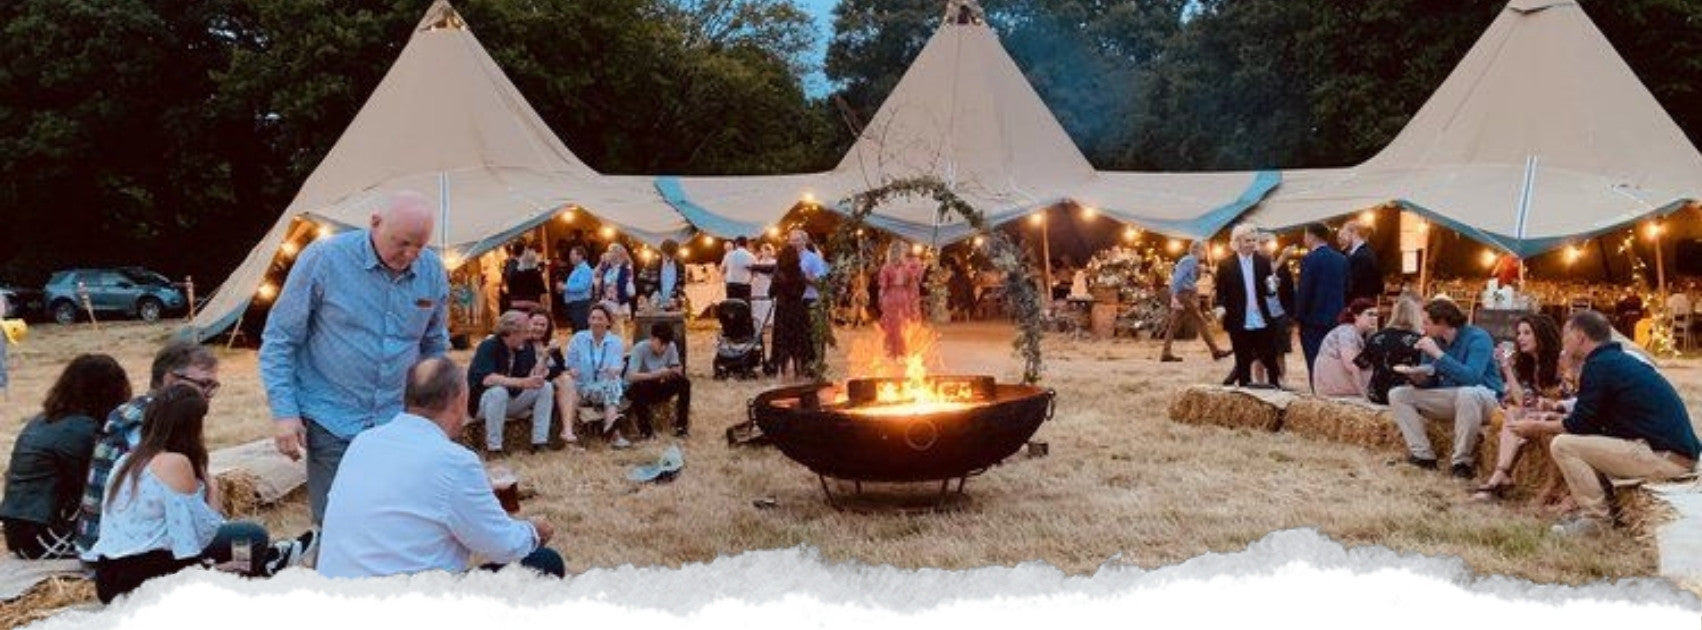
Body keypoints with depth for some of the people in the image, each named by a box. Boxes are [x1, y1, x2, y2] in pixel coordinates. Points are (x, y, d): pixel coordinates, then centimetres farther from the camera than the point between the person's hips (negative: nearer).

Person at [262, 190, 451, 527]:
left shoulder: (432, 272, 1)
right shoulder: (324, 258, -10)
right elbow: (280, 339, -4)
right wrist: (284, 413, -9)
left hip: (398, 421, 3)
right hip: (331, 421, -3)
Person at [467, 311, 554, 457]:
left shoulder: (526, 348, -1)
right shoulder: (488, 347, -20)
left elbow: (531, 377, 0)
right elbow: (487, 379, -34)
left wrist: (537, 375, -25)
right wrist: (521, 382, -42)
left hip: (511, 402, 6)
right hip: (482, 402, -6)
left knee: (546, 387, -11)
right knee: (499, 391, -37)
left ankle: (540, 442, -13)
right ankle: (493, 448, -29)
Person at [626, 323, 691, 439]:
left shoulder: (671, 348, -11)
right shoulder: (640, 349, -23)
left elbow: (677, 371, -8)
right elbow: (631, 376, -33)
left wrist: (675, 372, -32)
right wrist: (655, 374, -45)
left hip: (660, 388, 4)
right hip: (642, 390, -4)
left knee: (684, 382, -20)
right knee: (638, 387, -38)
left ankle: (681, 425, -9)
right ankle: (645, 428, -20)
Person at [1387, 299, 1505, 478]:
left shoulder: (1477, 338, -15)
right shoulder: (1434, 341, 3)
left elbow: (1471, 377, -31)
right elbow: (1429, 383, 7)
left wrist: (1437, 353, -28)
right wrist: (1418, 377, -17)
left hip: (1484, 397, -7)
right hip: (1448, 399, 7)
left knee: (1466, 393, -42)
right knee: (1397, 394, -3)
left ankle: (1462, 461, -27)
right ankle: (1423, 455, -13)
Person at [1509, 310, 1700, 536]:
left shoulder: (1599, 365, -11)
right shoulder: (1620, 359, 17)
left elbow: (1580, 424, -8)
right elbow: (1592, 418, 23)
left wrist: (1538, 427, 7)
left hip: (1665, 456, -10)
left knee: (1562, 445, -12)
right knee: (1579, 441, 20)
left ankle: (1595, 518, -6)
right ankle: (1592, 509, 13)